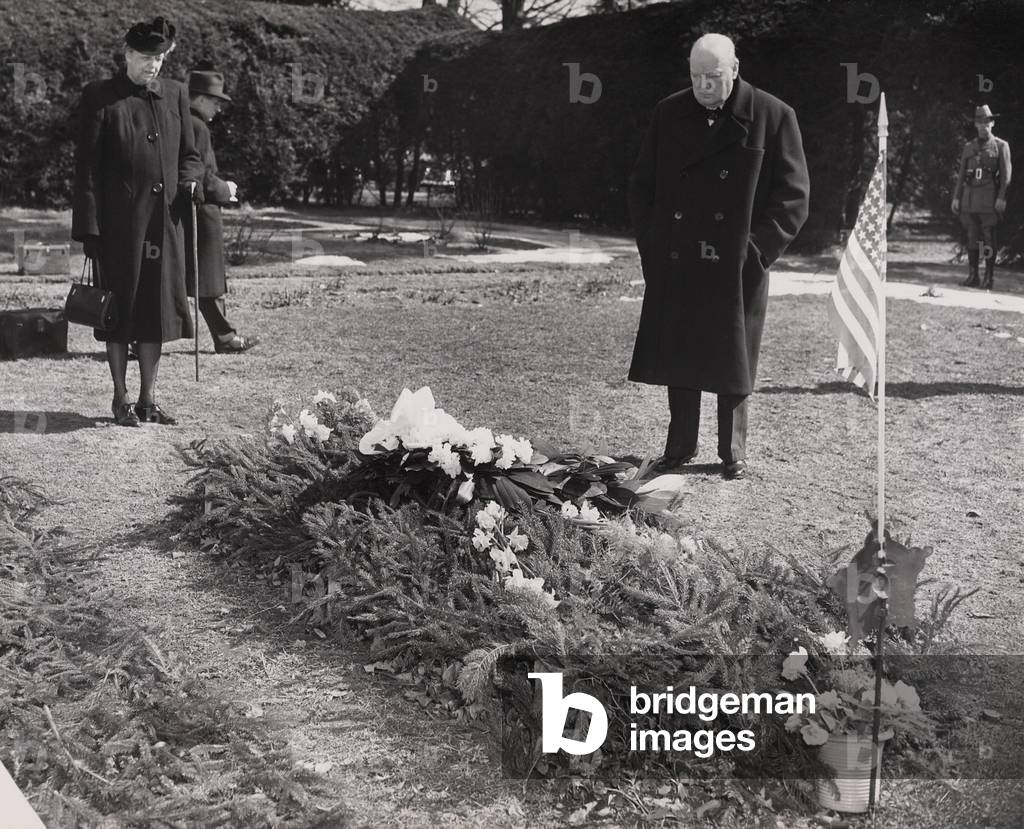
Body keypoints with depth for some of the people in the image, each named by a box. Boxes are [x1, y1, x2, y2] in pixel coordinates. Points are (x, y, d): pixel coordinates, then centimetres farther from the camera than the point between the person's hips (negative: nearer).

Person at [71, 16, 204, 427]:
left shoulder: (175, 94, 11)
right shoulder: (99, 98, -3)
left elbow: (189, 154, 18)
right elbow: (86, 167, -4)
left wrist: (190, 180, -5)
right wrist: (89, 228, -9)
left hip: (165, 221, 4)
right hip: (118, 222, -4)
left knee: (156, 310, 8)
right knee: (120, 311, 3)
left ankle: (148, 399, 18)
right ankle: (121, 400, 15)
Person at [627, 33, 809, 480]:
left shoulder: (773, 117, -4)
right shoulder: (669, 113, 6)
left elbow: (792, 197, -4)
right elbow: (641, 186, 12)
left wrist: (755, 250, -11)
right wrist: (652, 244, 2)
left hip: (736, 269, -3)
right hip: (674, 265, 3)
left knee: (731, 362, 5)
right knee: (677, 358, 8)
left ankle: (733, 453, 19)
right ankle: (680, 448, 22)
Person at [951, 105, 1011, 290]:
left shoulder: (1001, 146, 4)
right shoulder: (968, 147, 15)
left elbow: (1006, 175, -2)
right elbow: (961, 174, 16)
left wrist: (1002, 198, -11)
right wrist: (956, 197, 8)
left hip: (989, 197, -4)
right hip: (970, 196, 4)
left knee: (988, 238, -4)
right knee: (972, 238, 5)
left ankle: (988, 278, -2)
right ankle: (972, 276, 9)